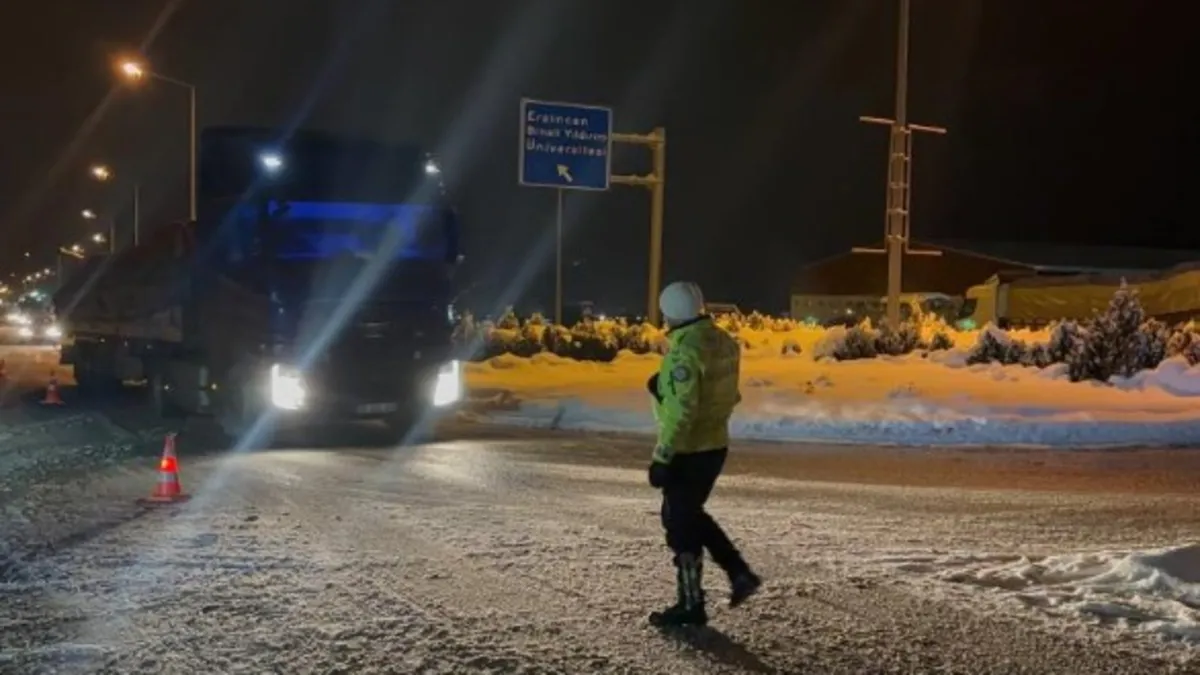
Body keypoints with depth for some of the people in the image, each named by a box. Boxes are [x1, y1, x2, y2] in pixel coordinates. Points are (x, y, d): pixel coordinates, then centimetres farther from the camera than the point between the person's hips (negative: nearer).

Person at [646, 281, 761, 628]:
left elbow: (680, 411, -25)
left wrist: (662, 457, -20)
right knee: (691, 515, 24)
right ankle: (740, 573, 21)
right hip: (715, 444, 9)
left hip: (689, 451, -9)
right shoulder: (724, 342, 6)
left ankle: (690, 605, 13)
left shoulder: (684, 351, -21)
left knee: (680, 526, 4)